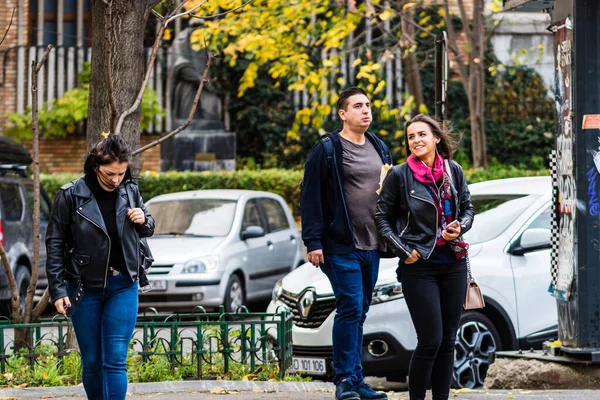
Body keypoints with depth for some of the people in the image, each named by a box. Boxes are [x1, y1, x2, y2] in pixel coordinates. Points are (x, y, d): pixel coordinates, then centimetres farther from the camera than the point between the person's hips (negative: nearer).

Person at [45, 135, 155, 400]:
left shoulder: (130, 191, 0)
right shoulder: (71, 195, -9)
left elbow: (148, 230, 17)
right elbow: (54, 244, -4)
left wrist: (144, 221, -8)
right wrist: (58, 289, -8)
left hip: (123, 286, 1)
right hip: (84, 288, -1)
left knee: (115, 360, -6)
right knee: (91, 361, 7)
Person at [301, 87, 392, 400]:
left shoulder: (379, 149, 14)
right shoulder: (327, 150, -6)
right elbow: (311, 198, -8)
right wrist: (313, 242, -14)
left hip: (371, 246, 6)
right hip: (341, 246, -6)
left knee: (359, 313, 10)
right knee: (350, 309, -11)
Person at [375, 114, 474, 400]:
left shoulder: (454, 171, 4)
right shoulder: (399, 175, -5)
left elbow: (467, 208, 15)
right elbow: (382, 218, 0)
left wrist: (461, 226, -7)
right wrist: (403, 251, -10)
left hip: (454, 264, 4)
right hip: (418, 266, -4)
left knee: (448, 340, 7)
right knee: (431, 340, -8)